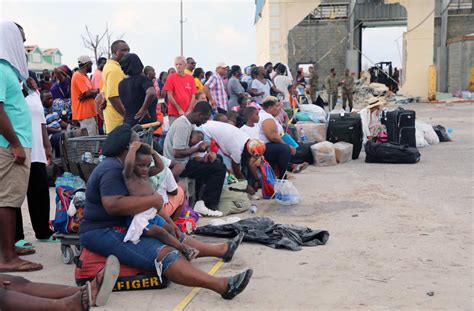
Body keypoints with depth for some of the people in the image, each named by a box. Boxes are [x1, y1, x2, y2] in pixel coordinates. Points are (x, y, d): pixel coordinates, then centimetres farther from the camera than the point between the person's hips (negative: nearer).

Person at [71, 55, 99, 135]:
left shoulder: (85, 76, 18)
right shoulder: (78, 76, -11)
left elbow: (93, 93, 9)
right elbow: (88, 93, -19)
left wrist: (85, 96, -14)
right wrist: (97, 90, 1)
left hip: (90, 112, 10)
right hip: (84, 114, -10)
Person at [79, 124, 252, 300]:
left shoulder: (116, 165, 14)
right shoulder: (112, 170, -19)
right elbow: (113, 205, -32)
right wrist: (153, 200, -26)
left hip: (120, 226, 11)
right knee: (163, 255, -25)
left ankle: (222, 250, 20)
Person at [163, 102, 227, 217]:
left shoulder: (184, 121, 10)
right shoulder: (183, 126, -21)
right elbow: (177, 153, -27)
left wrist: (200, 146, 2)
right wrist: (198, 148, -15)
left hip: (180, 163, 11)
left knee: (216, 161, 22)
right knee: (220, 168, -13)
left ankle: (202, 202, 15)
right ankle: (206, 205, -9)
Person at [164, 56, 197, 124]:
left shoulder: (191, 78, 9)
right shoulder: (171, 77, 1)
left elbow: (193, 96, 8)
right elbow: (170, 96, -3)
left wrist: (189, 111, -2)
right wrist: (179, 110, -8)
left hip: (188, 113, 3)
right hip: (174, 114, -3)